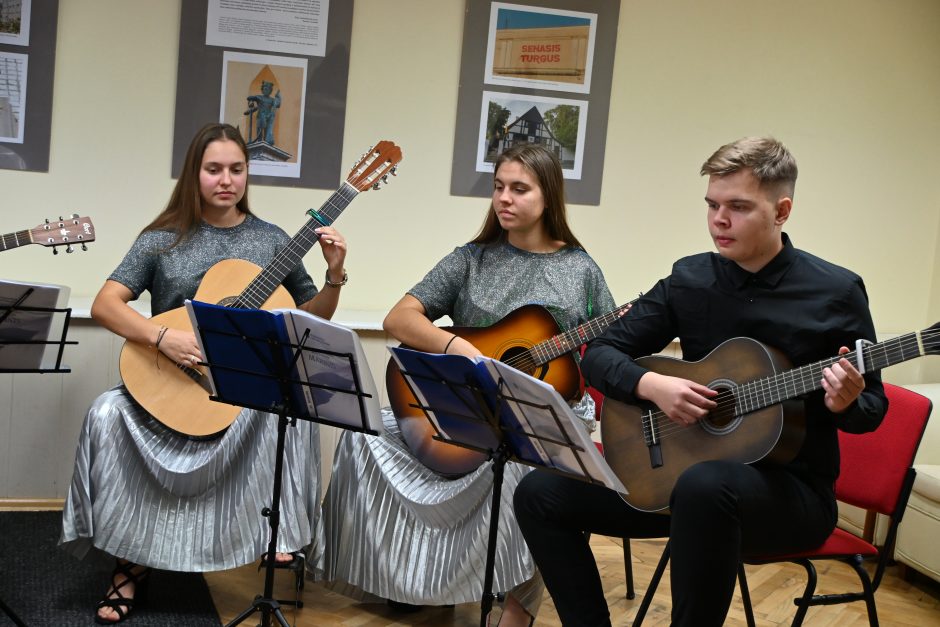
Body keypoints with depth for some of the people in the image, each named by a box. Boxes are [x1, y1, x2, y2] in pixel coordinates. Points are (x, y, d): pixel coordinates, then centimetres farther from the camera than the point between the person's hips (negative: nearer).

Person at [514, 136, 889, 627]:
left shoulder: (836, 292, -8)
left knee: (706, 484, -40)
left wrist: (844, 404, -24)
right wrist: (652, 386, -18)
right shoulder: (689, 278, 1)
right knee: (540, 494, -9)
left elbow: (872, 408, 0)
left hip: (794, 486, -4)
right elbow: (600, 353, 2)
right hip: (676, 469, 4)